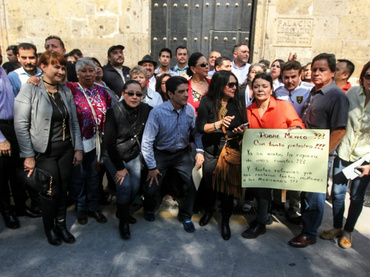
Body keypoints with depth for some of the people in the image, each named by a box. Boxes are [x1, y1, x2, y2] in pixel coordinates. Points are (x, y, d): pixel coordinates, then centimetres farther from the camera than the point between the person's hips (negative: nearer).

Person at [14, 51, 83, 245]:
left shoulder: (65, 91, 6)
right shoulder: (30, 89, -9)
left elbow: (74, 122, 10)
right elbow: (20, 124, -12)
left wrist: (78, 148, 6)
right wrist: (28, 156, -13)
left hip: (65, 149, 4)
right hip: (44, 152, -4)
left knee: (63, 189, 11)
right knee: (51, 191, 3)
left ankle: (61, 224, 32)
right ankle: (49, 228, 29)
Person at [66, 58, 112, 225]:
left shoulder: (101, 91, 7)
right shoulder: (70, 89, -7)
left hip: (96, 141, 4)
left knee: (94, 175, 14)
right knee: (78, 176, 10)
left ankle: (93, 207, 30)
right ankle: (81, 208, 29)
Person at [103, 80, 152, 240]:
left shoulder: (145, 109, -11)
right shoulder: (114, 112, -21)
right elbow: (109, 143, -18)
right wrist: (120, 167, -16)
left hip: (133, 155, 4)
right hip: (114, 157, -4)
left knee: (135, 187, 2)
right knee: (125, 185, -16)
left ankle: (123, 211, 33)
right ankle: (123, 222, 8)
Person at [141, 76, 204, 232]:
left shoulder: (190, 109, -9)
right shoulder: (157, 112, -19)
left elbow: (196, 131, 4)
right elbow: (147, 142, -16)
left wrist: (199, 150, -8)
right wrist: (152, 167, -12)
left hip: (182, 153, 2)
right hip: (161, 154, -2)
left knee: (192, 183, -16)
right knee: (151, 189, -5)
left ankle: (185, 216, 14)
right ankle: (149, 209, 34)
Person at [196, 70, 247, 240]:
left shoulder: (238, 103, 3)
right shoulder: (207, 102, -5)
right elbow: (200, 127, -12)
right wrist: (219, 123, -24)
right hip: (211, 151, -1)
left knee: (228, 184, 2)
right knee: (209, 183, 12)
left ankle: (225, 221, 23)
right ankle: (208, 211, 41)